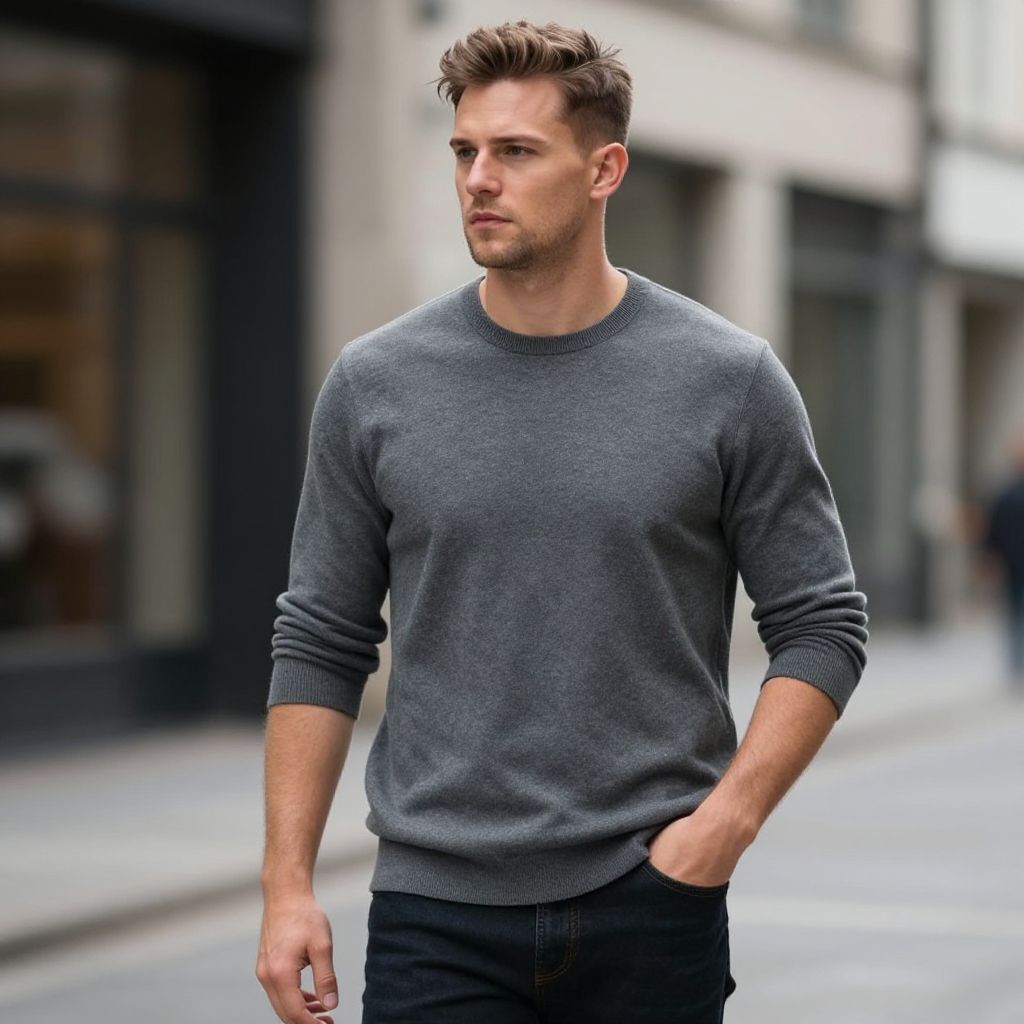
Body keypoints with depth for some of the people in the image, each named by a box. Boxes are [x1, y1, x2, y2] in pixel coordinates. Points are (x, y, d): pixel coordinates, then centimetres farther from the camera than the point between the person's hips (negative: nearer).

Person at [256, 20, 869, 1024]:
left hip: (651, 903, 0)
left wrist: (725, 822, -11)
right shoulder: (376, 383, 2)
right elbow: (320, 647, 6)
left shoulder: (729, 381, -2)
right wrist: (288, 883, 0)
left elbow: (820, 626, 2)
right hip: (437, 912, 0)